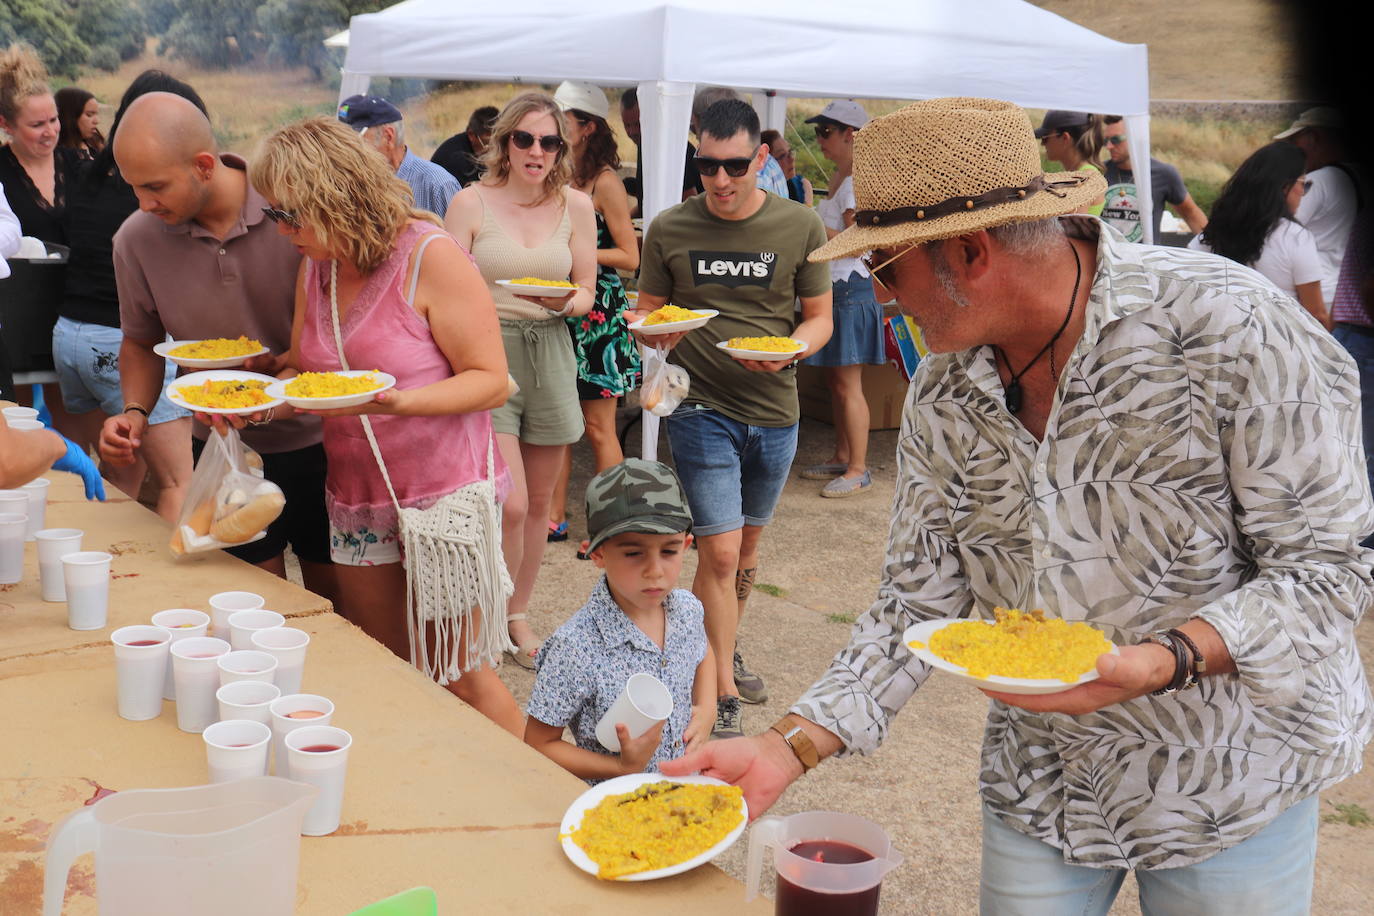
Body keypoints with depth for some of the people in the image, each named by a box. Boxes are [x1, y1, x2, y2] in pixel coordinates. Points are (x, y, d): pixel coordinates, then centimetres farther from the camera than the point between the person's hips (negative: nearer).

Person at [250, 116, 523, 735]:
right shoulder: (315, 266, 7)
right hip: (355, 499, 7)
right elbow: (304, 369, 14)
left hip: (445, 497, -7)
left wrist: (401, 401, -30)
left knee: (458, 675, 0)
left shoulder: (430, 256, -14)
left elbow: (490, 380, -15)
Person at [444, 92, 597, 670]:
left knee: (539, 499, 12)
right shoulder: (472, 202, -3)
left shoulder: (576, 206, 6)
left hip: (549, 354, 4)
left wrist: (568, 301, -14)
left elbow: (586, 293, 8)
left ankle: (519, 616, 30)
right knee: (510, 504, -13)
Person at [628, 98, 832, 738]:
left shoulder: (800, 227, -1)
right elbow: (648, 315, 6)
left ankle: (723, 651, 41)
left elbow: (819, 319, 4)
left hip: (774, 410, 3)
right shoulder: (669, 230, -2)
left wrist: (789, 349, -17)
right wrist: (656, 330, -18)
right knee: (719, 550, -9)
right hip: (701, 407, -2)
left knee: (747, 543, 19)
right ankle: (723, 693, 4)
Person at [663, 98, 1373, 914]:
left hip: (1232, 781, -3)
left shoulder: (1228, 329, -23)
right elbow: (919, 601, -2)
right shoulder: (944, 397, -6)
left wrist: (1159, 663, -34)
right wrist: (791, 746, -13)